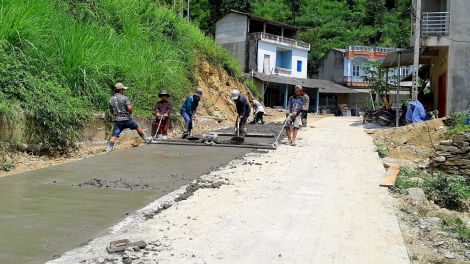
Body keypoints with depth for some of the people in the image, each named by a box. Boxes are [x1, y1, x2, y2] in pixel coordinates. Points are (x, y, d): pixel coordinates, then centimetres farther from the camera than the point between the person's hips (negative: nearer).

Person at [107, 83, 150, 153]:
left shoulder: (110, 100, 6)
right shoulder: (124, 98, -7)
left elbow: (111, 112, 13)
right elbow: (129, 108, -19)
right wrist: (130, 112, 2)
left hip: (118, 121, 2)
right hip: (127, 119, -2)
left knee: (113, 137, -2)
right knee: (138, 127, 23)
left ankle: (108, 151, -14)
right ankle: (146, 139, 34)